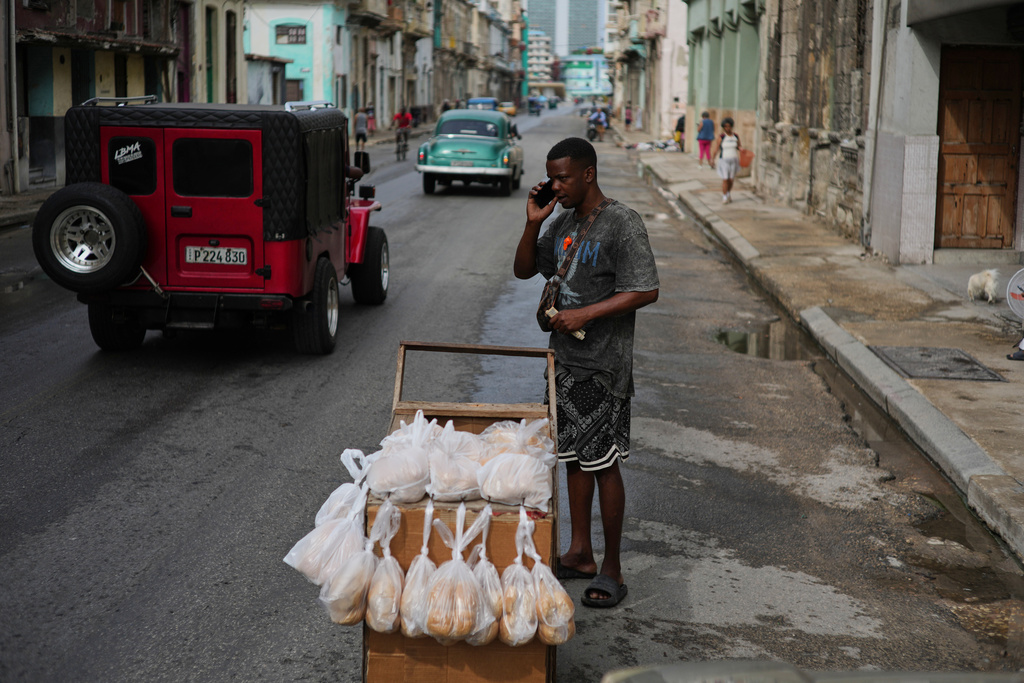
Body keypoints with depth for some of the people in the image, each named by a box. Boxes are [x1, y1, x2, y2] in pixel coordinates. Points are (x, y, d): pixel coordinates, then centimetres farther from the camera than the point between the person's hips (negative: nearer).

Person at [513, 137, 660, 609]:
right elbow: (523, 271, 17)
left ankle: (612, 569, 7)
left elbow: (646, 291, -19)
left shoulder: (622, 223, -13)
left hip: (602, 366, -8)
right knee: (574, 457, 14)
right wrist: (533, 224, 1)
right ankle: (580, 554, 25)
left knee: (603, 463, -3)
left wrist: (584, 314, -21)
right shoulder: (563, 223, 11)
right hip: (566, 359, 8)